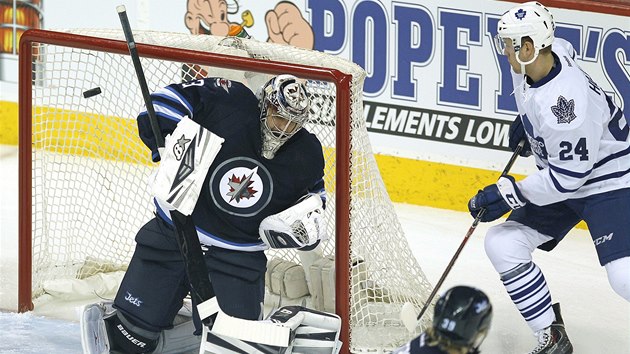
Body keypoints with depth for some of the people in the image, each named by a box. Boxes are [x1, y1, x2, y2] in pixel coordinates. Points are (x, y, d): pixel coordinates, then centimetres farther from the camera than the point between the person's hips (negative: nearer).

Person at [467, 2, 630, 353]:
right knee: (502, 243, 2)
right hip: (565, 176, 10)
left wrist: (509, 194, -22)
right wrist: (525, 119, 19)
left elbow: (568, 176, -28)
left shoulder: (566, 102, -35)